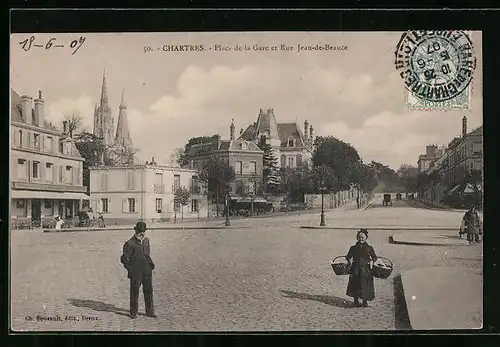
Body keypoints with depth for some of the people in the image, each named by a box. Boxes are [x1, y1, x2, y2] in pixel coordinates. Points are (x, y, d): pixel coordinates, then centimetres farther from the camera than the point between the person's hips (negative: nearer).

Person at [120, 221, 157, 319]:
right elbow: (124, 258, -9)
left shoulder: (146, 240, 10)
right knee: (134, 292, 4)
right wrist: (130, 269, -8)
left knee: (149, 291, 10)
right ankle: (133, 312, 17)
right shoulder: (130, 244, -11)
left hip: (147, 271, 6)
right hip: (136, 273, -6)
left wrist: (151, 263, 13)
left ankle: (150, 311, 20)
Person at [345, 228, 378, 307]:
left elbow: (374, 257, 10)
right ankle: (356, 300, 15)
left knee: (365, 285, -1)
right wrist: (350, 260, -8)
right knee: (355, 284, 1)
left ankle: (365, 301, 13)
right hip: (356, 268, 1)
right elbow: (348, 256, 13)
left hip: (366, 269, -1)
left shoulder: (369, 248, 6)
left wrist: (372, 261, -10)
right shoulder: (353, 248, 8)